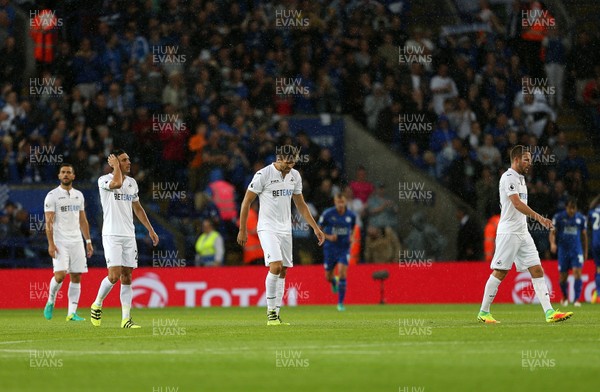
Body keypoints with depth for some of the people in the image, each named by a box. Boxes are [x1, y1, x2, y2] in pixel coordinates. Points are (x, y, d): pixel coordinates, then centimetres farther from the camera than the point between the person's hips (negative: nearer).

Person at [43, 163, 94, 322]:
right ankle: (50, 302, 10)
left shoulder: (79, 195, 14)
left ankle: (72, 313, 2)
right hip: (60, 242, -5)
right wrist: (51, 244, -16)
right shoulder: (52, 195, -3)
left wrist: (88, 241, 13)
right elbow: (48, 222, -7)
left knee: (76, 277, 0)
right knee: (60, 274, -16)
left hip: (76, 241, 5)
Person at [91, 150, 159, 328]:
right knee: (114, 275, -14)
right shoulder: (104, 180, -6)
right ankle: (97, 305, 10)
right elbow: (116, 183, -29)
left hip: (129, 236, 6)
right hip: (112, 235, -6)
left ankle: (126, 319, 2)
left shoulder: (132, 183, 14)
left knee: (127, 278, 2)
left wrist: (150, 230, 22)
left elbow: (138, 208, 23)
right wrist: (116, 165, -13)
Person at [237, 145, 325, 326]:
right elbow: (246, 202, -5)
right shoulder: (263, 174, -12)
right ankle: (271, 312, -12)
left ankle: (276, 314, 9)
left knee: (283, 271, 4)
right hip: (267, 228, -6)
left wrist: (315, 228, 14)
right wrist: (242, 230, -5)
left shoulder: (295, 175, 7)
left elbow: (301, 204, 18)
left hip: (285, 229, 6)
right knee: (275, 266, -20)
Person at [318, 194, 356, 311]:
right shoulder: (327, 214, -9)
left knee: (342, 272, -18)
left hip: (344, 248, 0)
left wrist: (351, 237, -1)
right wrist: (328, 237, -17)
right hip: (330, 248, 0)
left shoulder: (351, 215, -1)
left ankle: (340, 303, -10)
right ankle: (334, 282, 49)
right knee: (328, 276, 7)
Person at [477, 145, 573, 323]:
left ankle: (550, 313, -8)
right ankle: (483, 312, 8)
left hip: (523, 233, 9)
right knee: (499, 273, -4)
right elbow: (517, 203, -24)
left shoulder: (520, 178, 17)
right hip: (508, 233, -9)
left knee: (537, 270, -2)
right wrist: (539, 218, -32)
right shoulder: (508, 177, -12)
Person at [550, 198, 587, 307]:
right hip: (563, 250, 0)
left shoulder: (581, 218, 4)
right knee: (563, 277, 5)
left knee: (577, 273, -16)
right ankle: (565, 298, 30)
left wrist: (585, 252, 15)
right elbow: (552, 232, -2)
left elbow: (584, 235, 13)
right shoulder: (558, 217, -2)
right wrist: (552, 243, -21)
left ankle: (576, 299, -16)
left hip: (577, 250, 0)